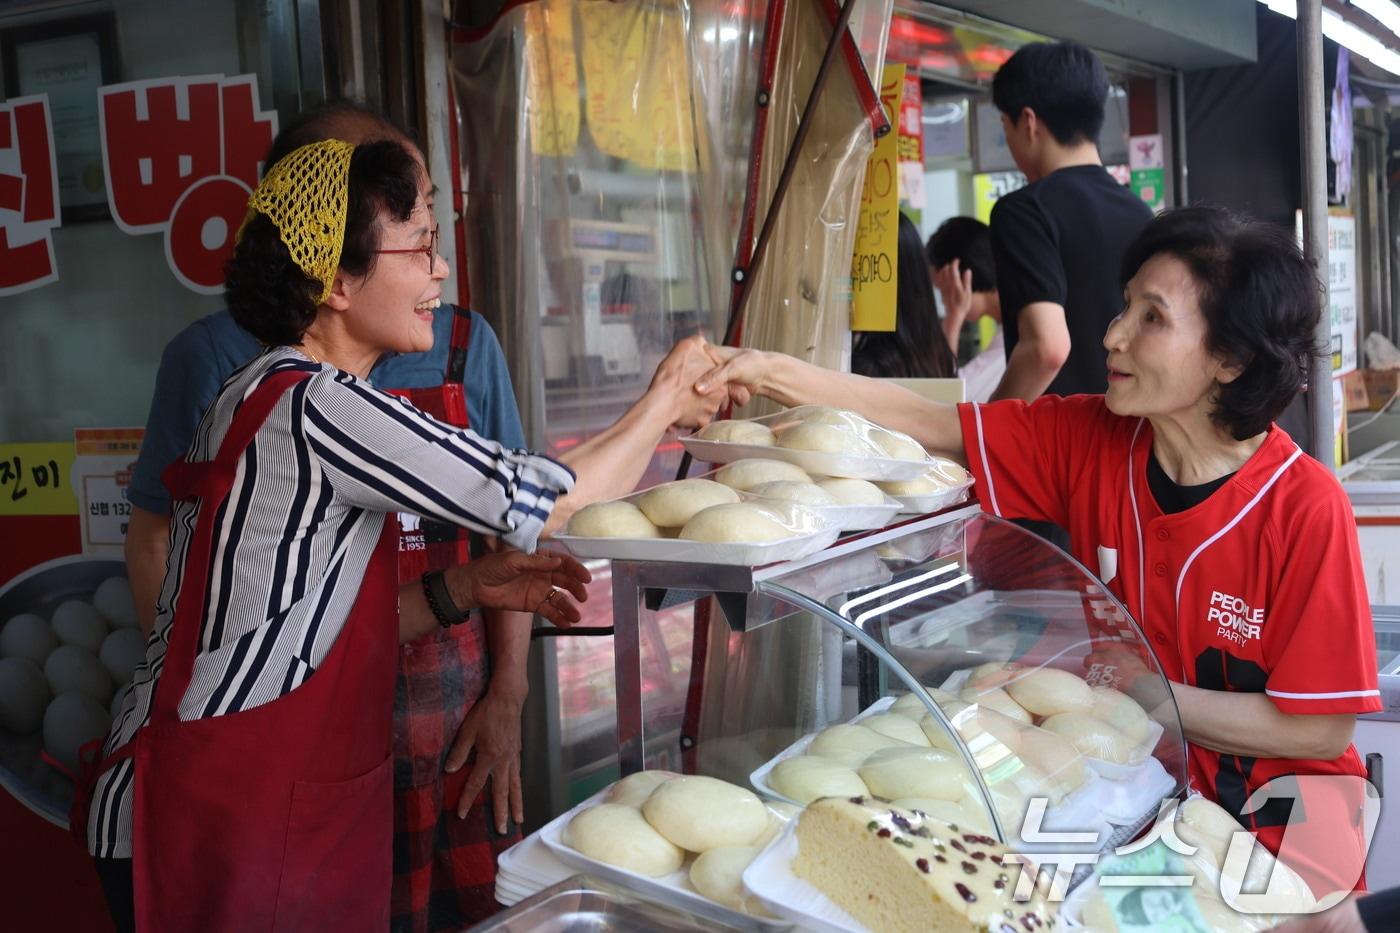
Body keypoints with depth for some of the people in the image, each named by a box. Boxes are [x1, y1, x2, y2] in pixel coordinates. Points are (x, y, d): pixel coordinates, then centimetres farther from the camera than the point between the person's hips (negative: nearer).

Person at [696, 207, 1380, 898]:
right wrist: (770, 372, -17)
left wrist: (1124, 689, -17)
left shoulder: (1305, 508, -19)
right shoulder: (1089, 440, -5)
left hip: (1276, 809, -3)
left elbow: (1320, 732, -16)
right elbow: (931, 426, -6)